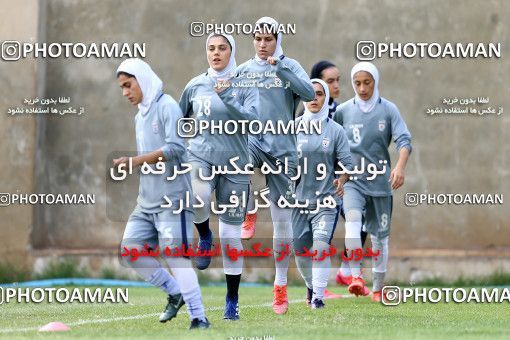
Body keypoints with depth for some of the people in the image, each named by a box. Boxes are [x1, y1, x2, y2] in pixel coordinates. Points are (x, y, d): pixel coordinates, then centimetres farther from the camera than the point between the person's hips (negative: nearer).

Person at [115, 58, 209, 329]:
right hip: (147, 200, 9)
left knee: (175, 255, -15)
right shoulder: (139, 116, 17)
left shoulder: (166, 107, -9)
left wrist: (135, 161, -24)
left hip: (172, 197, -9)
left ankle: (199, 317, -12)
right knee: (130, 249, 4)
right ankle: (175, 292, 17)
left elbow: (175, 147, -21)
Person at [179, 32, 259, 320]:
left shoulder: (245, 86, 0)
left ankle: (233, 301, 14)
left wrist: (227, 98, -23)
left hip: (235, 164, 0)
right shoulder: (196, 85, 5)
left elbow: (252, 121, -14)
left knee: (231, 234, 3)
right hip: (201, 156, 0)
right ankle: (205, 237, -2)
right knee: (197, 199, -35)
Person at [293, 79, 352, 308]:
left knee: (321, 247, -17)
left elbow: (347, 162, 1)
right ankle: (310, 285, 37)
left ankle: (318, 297, -13)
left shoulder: (335, 130, 1)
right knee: (300, 249, 9)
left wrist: (342, 180, -17)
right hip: (299, 198, 2)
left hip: (326, 200, -2)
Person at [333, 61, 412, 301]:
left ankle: (378, 288, 22)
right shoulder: (343, 111, 3)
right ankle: (356, 276, -33)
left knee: (380, 236, 8)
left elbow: (404, 140, -11)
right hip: (352, 180, 0)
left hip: (380, 181, 0)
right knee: (352, 219, -27)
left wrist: (400, 167, -27)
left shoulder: (388, 110, -1)